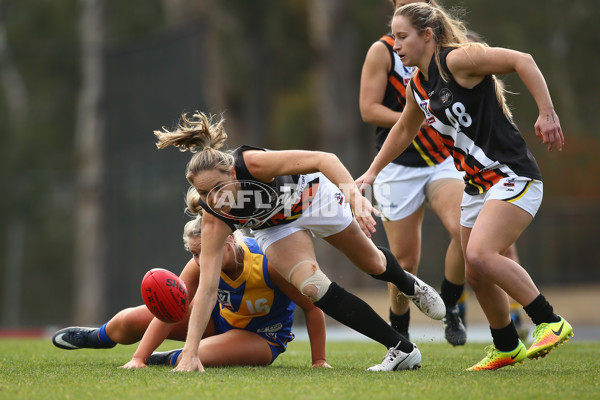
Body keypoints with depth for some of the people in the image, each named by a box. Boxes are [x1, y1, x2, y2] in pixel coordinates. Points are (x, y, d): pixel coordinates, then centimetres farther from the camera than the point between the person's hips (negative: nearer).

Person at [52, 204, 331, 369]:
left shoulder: (267, 263, -36)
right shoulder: (199, 267, -23)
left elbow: (313, 308, -25)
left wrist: (319, 361, -24)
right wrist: (138, 358, -26)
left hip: (263, 337, -5)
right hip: (220, 315, 5)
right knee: (129, 321, 1)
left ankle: (169, 359, 3)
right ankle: (97, 336, 38)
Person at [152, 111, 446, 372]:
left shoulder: (253, 163, -41)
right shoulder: (214, 222, -32)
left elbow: (324, 159, -42)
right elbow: (207, 288, -32)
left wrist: (355, 196, -58)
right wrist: (190, 353, -39)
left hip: (312, 195, -1)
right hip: (275, 228, 1)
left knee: (372, 263, 16)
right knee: (311, 286, -21)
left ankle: (410, 286, 55)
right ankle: (401, 349, -7)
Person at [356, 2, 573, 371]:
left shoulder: (458, 59, -14)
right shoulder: (417, 86, 11)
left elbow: (522, 60, -19)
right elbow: (404, 131, 30)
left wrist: (547, 113, -25)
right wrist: (373, 171, 32)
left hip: (514, 176, -9)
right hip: (478, 185, 9)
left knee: (480, 254, -25)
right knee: (475, 274, 9)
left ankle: (551, 323, -15)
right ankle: (507, 347, 28)